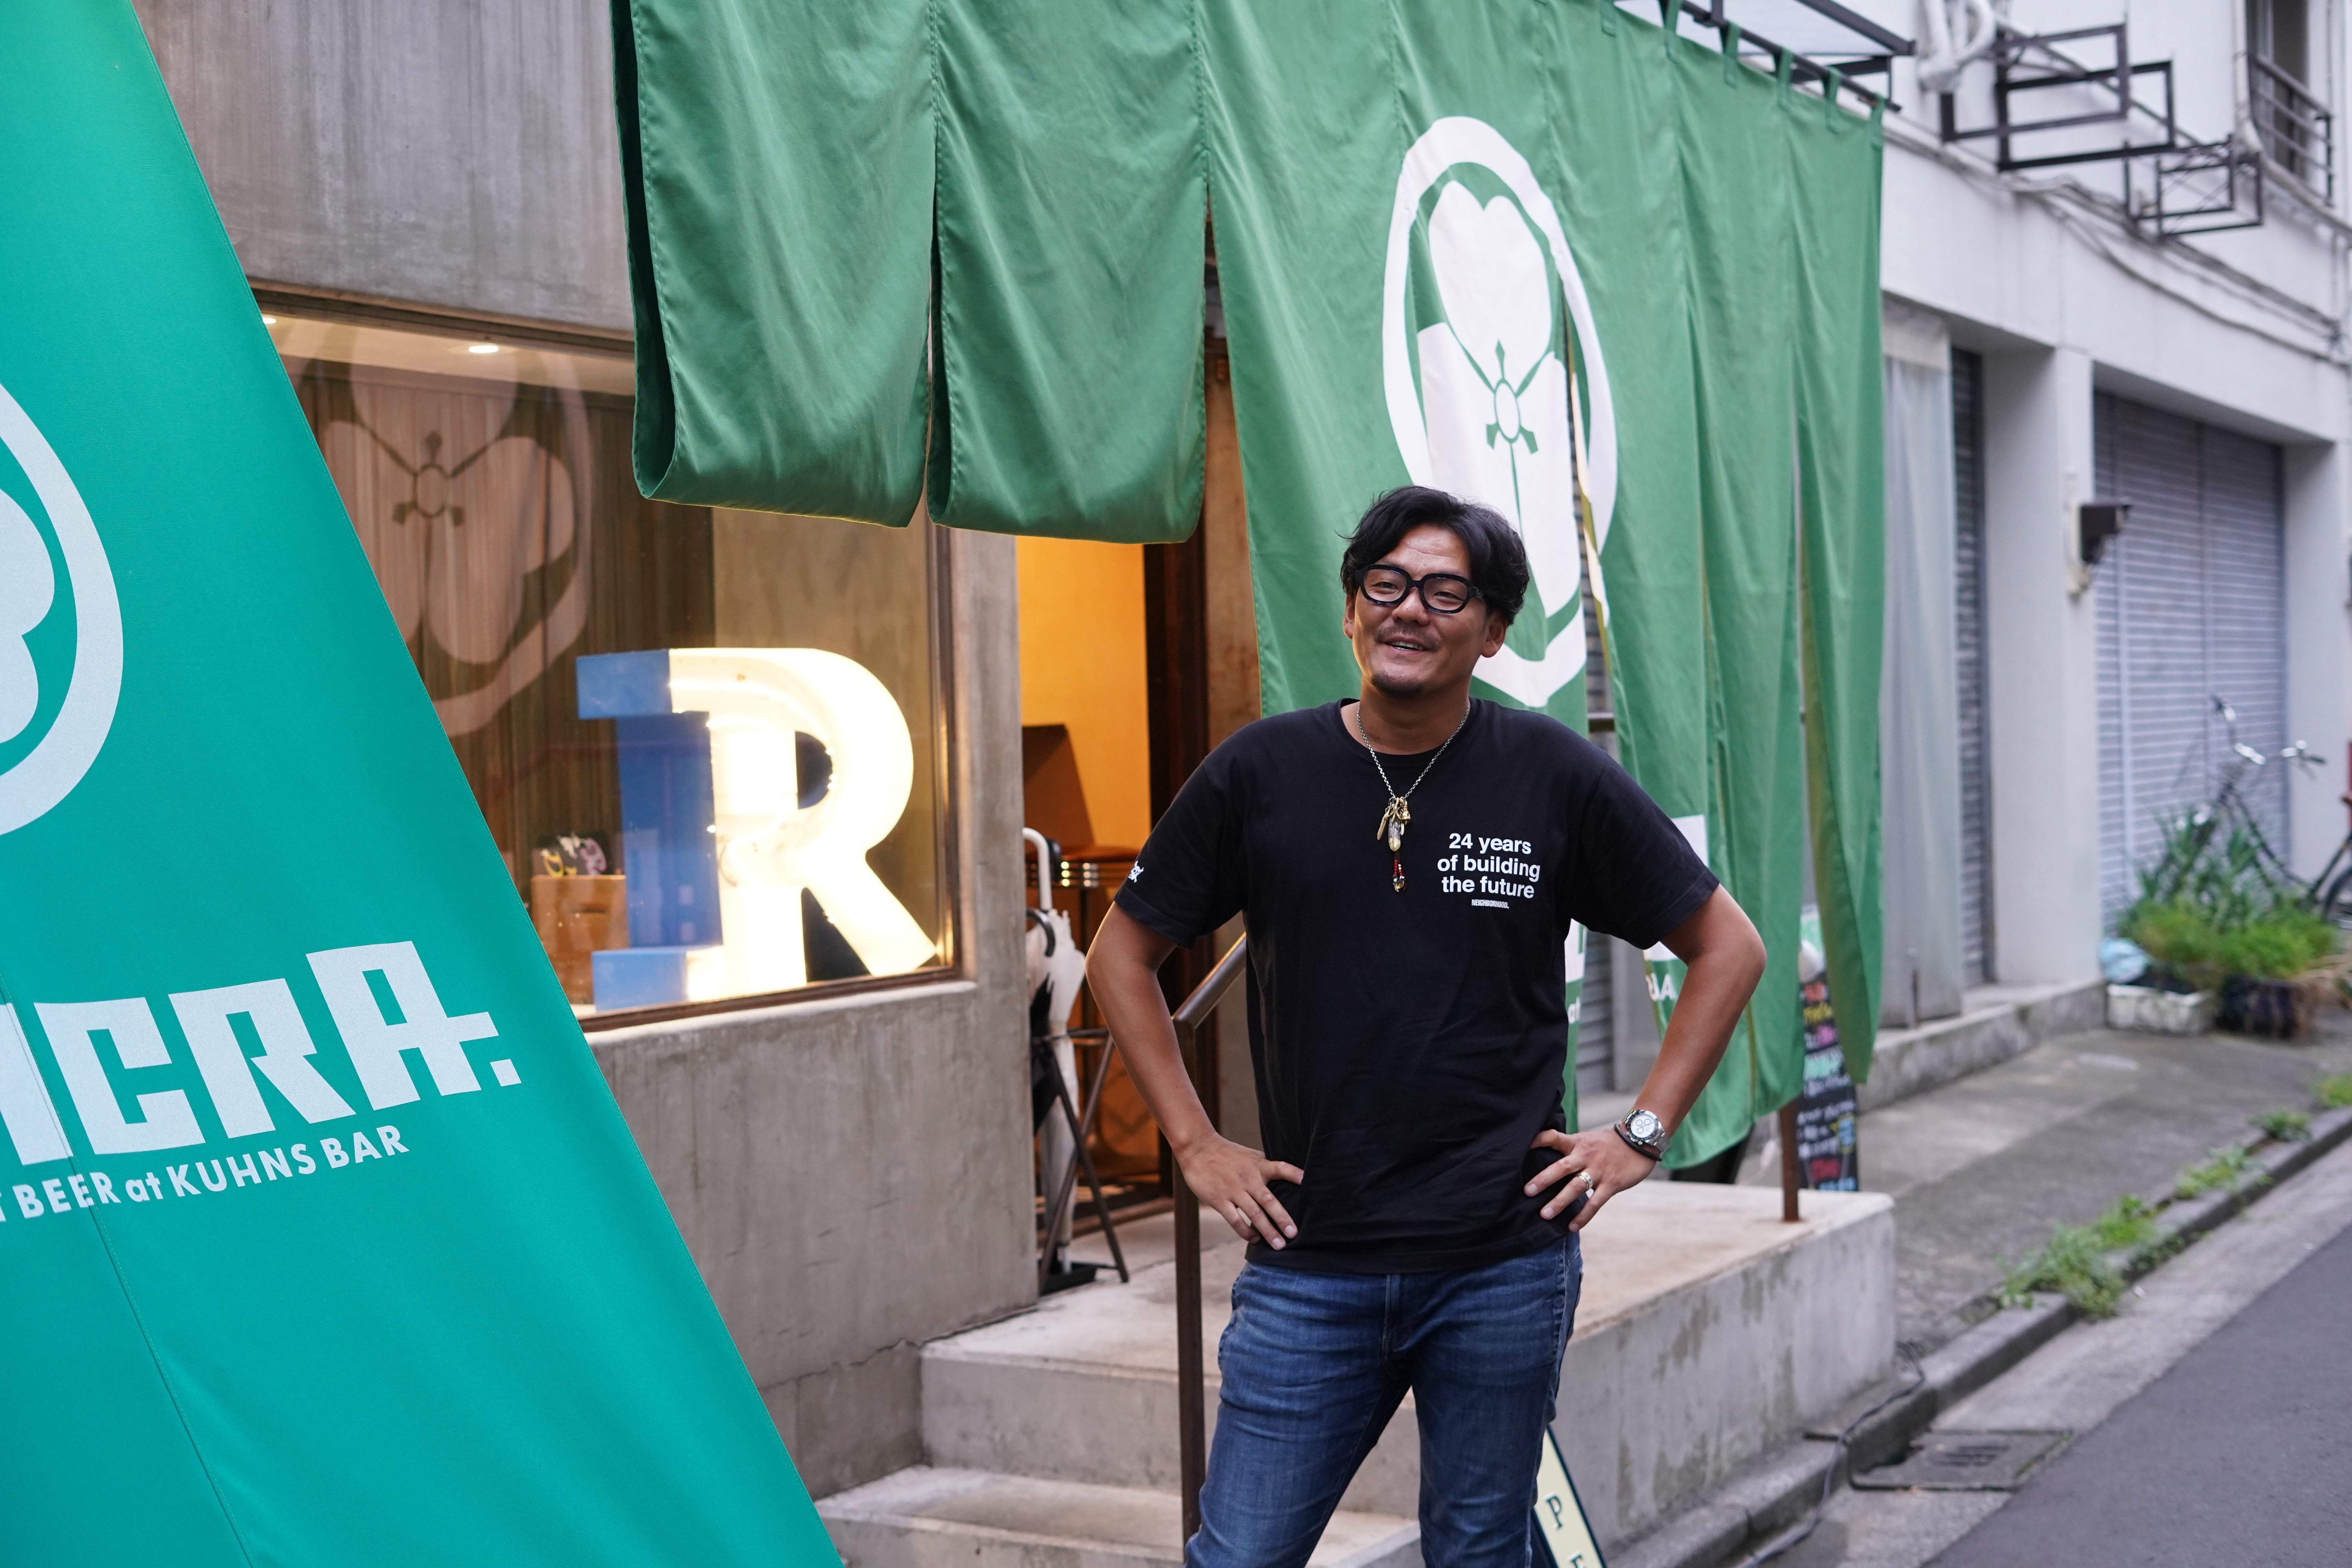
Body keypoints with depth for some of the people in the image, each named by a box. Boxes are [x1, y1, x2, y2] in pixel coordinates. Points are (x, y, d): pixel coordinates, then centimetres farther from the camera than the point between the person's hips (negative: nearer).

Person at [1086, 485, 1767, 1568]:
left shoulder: (1556, 776, 0)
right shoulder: (1260, 774, 1)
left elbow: (1727, 948, 8)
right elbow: (1124, 953, 11)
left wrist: (1640, 1134, 1)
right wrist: (1196, 1146, 5)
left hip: (1504, 1265, 0)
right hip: (1308, 1263, 1)